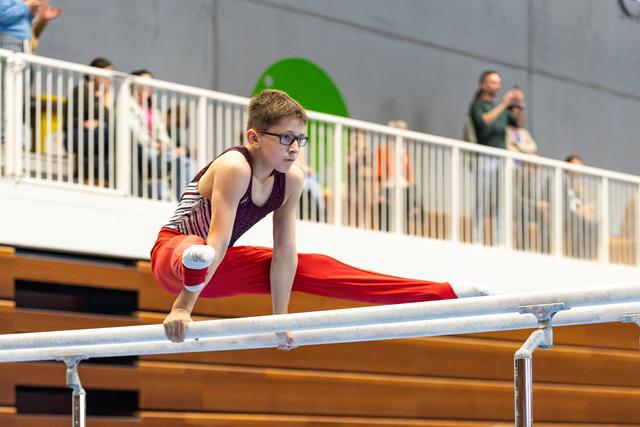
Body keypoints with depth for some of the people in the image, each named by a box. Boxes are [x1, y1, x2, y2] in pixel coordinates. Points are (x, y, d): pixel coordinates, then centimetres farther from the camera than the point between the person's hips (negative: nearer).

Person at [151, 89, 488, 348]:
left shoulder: (292, 180, -7)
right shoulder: (234, 167, -29)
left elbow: (284, 252, -3)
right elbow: (218, 241, -35)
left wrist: (280, 318, -3)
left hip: (223, 266, 7)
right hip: (173, 250, -6)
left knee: (315, 269, 0)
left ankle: (443, 294, -2)